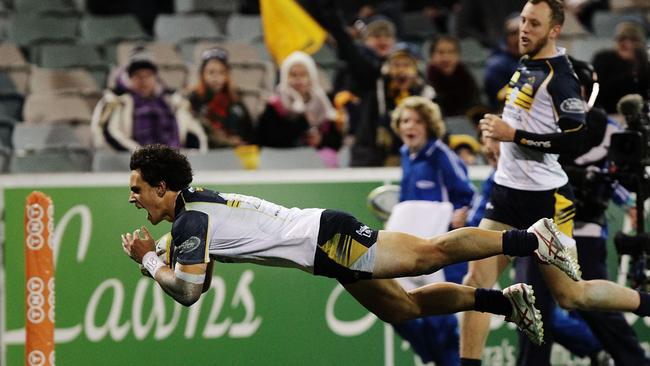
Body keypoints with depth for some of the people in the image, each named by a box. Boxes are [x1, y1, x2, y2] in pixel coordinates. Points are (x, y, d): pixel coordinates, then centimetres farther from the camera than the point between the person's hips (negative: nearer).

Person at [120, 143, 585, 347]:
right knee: (406, 309, 12)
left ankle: (533, 238, -8)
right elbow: (201, 280, 24)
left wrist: (148, 259, -9)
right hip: (328, 250, 9)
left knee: (429, 253, -11)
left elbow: (187, 290, -23)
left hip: (327, 238, -9)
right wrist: (155, 255, 11)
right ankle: (505, 301, 14)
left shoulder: (191, 219, -16)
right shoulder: (194, 203, 15)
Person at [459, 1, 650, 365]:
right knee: (477, 279, -4)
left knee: (569, 294, 1)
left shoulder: (560, 76, -16)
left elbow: (576, 137, -25)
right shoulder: (526, 66, 11)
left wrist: (514, 135, -24)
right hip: (508, 193, 8)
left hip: (545, 198, -8)